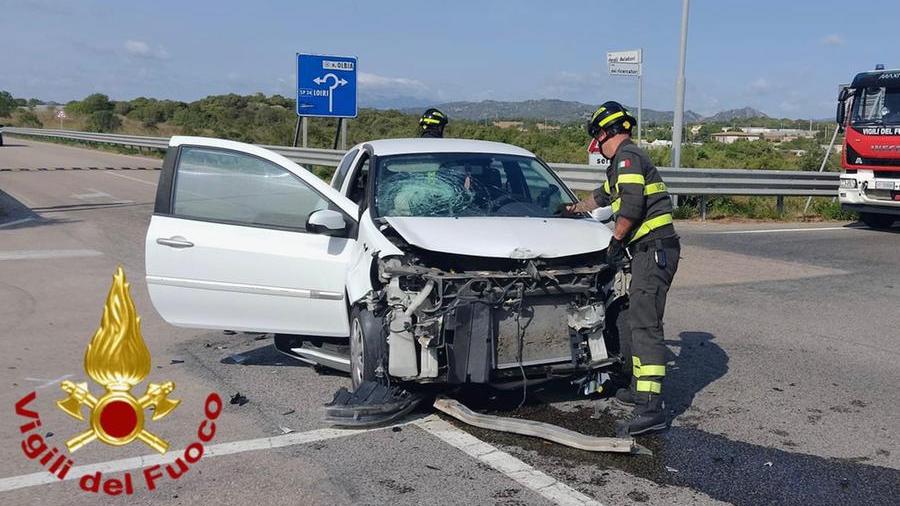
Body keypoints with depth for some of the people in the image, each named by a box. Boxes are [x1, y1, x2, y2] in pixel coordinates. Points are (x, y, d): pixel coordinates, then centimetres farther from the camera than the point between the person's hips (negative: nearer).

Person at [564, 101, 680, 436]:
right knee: (638, 322, 16)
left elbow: (631, 206, -20)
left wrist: (615, 242, -9)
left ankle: (651, 409, -22)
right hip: (651, 253, 11)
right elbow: (603, 196, 42)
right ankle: (639, 388, 26)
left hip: (653, 251, -11)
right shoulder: (622, 162, 25)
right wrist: (573, 209, 56)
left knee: (645, 325, -17)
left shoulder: (627, 157, -8)